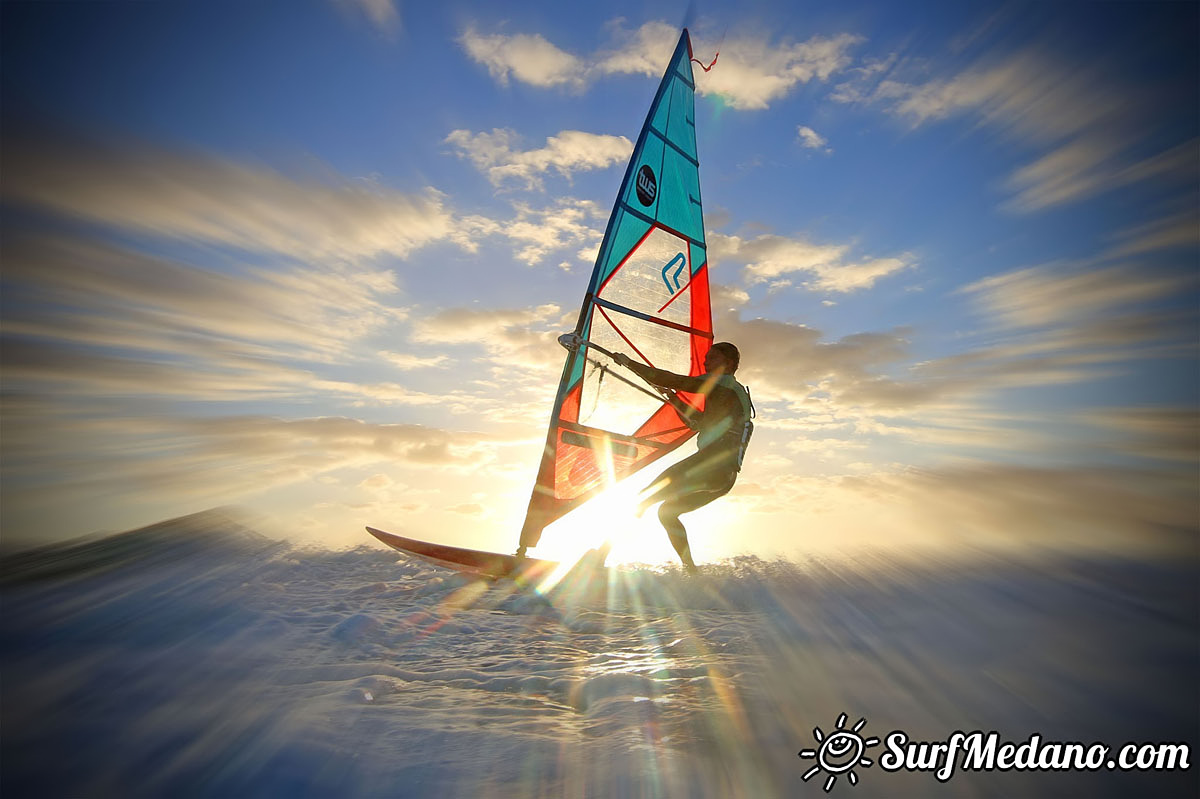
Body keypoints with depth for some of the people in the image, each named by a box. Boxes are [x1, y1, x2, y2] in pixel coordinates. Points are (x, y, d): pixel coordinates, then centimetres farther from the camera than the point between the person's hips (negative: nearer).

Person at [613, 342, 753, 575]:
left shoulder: (723, 382, 1)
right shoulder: (736, 394, 30)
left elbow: (670, 380, -6)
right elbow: (701, 422, 37)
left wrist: (629, 363, 1)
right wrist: (674, 400, 32)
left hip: (715, 461, -9)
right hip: (725, 476, 9)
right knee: (667, 511, 13)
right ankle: (691, 570, 12)